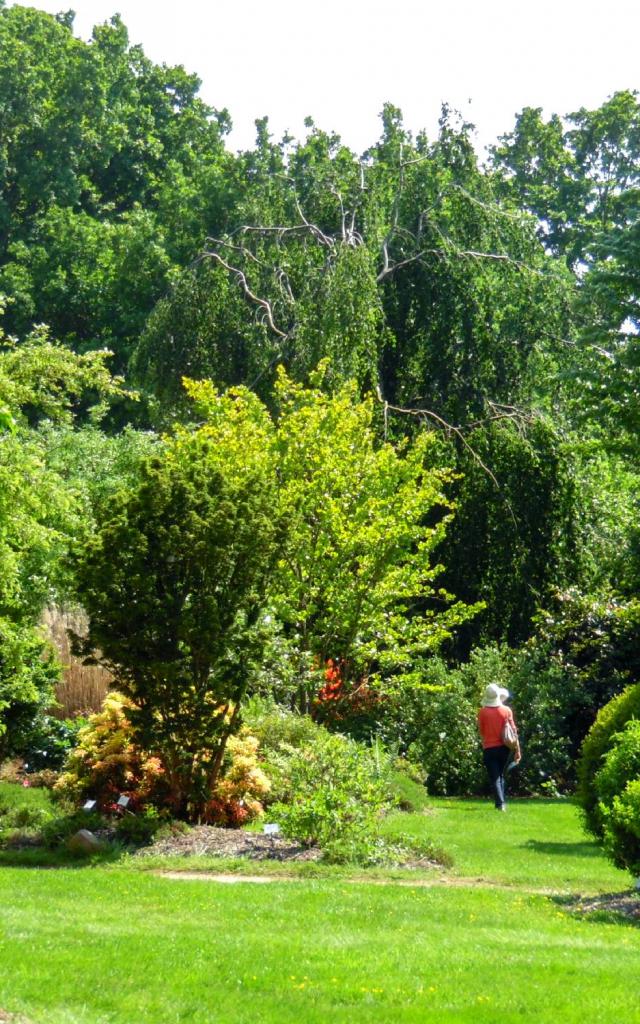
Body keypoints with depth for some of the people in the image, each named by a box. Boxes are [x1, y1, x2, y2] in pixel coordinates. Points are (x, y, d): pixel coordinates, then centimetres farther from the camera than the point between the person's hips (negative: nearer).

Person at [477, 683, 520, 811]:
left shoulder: (483, 712, -8)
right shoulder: (507, 710, -4)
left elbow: (481, 730, 2)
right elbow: (514, 731, -2)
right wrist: (517, 750, 2)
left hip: (489, 749, -3)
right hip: (504, 747, 3)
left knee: (494, 778, -1)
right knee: (500, 775, 19)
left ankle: (500, 803, -14)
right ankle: (502, 802, 18)